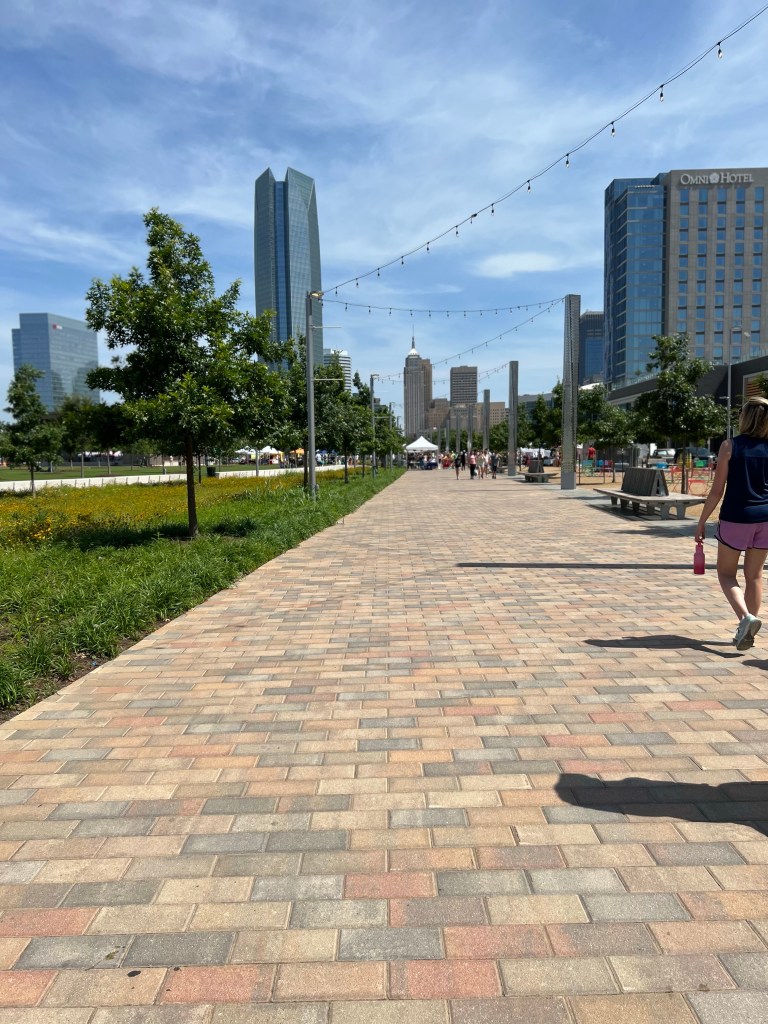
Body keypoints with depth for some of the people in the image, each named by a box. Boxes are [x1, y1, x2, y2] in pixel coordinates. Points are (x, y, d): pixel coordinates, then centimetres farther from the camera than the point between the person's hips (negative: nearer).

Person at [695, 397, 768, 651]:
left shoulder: (730, 446, -7)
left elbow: (717, 490, -8)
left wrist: (701, 522, -1)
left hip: (736, 517, -4)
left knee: (726, 573, 11)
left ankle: (746, 617, -13)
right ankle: (747, 633, 20)